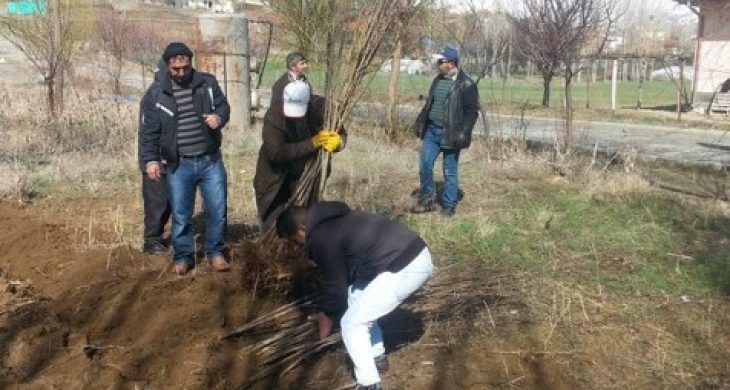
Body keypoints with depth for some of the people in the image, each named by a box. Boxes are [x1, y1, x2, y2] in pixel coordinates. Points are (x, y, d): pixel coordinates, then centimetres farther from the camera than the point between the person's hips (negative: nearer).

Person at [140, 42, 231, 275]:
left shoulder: (208, 83, 1)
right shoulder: (156, 94, -1)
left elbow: (224, 106, 8)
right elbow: (149, 131, 1)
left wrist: (218, 117, -16)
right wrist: (151, 160, -8)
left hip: (211, 161, 1)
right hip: (179, 165, -1)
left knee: (217, 209, 5)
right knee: (181, 214, 7)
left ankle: (215, 252, 23)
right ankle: (183, 256, 23)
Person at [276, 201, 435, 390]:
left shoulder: (321, 239, -10)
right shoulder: (333, 220, 20)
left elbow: (336, 284, -1)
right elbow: (341, 275, 29)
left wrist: (327, 316, 17)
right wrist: (327, 310, 34)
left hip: (405, 268, -10)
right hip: (415, 253, 10)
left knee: (352, 323, 2)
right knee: (357, 297, 26)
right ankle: (376, 357, 38)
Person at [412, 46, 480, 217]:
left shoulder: (466, 84, -11)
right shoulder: (438, 80, 11)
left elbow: (472, 110, -12)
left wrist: (463, 132, -19)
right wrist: (420, 123, 13)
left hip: (450, 134, -6)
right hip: (431, 131, 6)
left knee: (450, 172, 4)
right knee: (424, 165, 5)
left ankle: (448, 206, 16)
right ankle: (427, 200, 21)